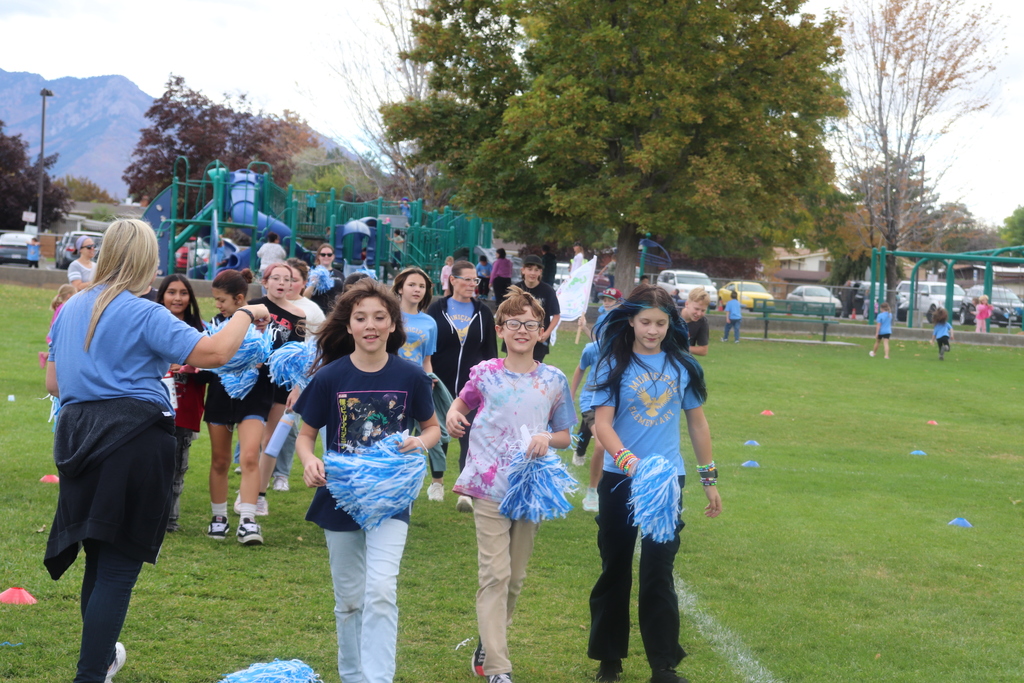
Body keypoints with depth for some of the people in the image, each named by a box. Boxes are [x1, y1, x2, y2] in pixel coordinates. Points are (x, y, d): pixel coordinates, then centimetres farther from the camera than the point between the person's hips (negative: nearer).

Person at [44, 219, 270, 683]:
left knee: (99, 558, 21)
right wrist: (246, 315, -1)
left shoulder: (72, 309, 12)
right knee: (120, 564, -3)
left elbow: (53, 384, 19)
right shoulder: (143, 314, -10)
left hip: (78, 432, 7)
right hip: (134, 436, -7)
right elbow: (213, 353, -17)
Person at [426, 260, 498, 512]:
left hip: (473, 386, 0)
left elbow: (491, 352, 10)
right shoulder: (437, 309, 2)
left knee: (470, 435, -12)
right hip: (442, 384, 0)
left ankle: (466, 492, -19)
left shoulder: (483, 313, 6)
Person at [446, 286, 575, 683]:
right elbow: (463, 401, 18)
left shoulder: (553, 381, 3)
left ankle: (489, 645, 31)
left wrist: (548, 438, -12)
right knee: (494, 575, -10)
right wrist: (453, 415, -5)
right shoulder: (484, 374, 0)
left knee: (515, 577, 12)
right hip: (490, 487, -3)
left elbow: (565, 435, 10)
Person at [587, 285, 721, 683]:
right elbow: (602, 422, -15)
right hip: (619, 480, -1)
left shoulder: (682, 366, 3)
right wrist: (627, 461, -32)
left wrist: (709, 479, 14)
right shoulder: (614, 364, -5)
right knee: (615, 569, 10)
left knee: (659, 572, -2)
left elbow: (696, 422, 13)